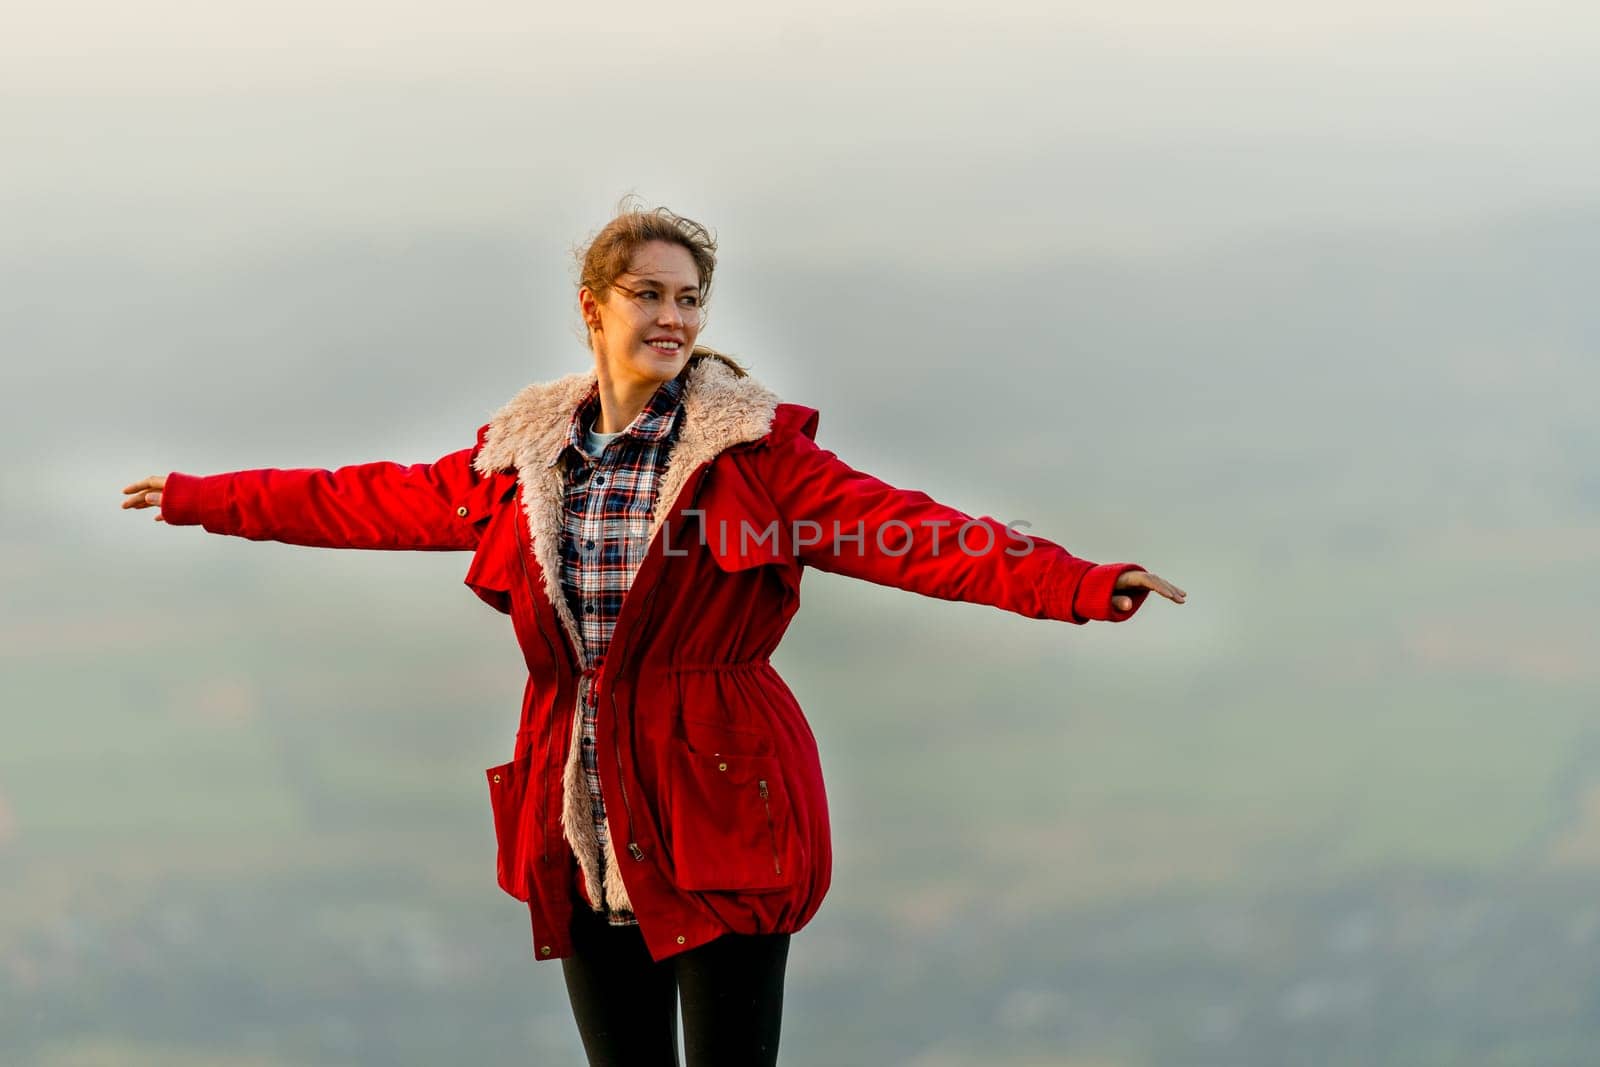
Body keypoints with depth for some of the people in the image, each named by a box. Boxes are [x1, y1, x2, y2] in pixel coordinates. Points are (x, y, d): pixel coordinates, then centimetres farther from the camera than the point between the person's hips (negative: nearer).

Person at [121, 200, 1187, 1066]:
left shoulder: (756, 450, -4)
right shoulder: (523, 456, 8)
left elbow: (903, 531, -15)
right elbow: (380, 502, 21)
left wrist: (1081, 585, -28)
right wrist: (203, 498, 28)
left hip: (717, 830, -4)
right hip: (583, 839, 4)